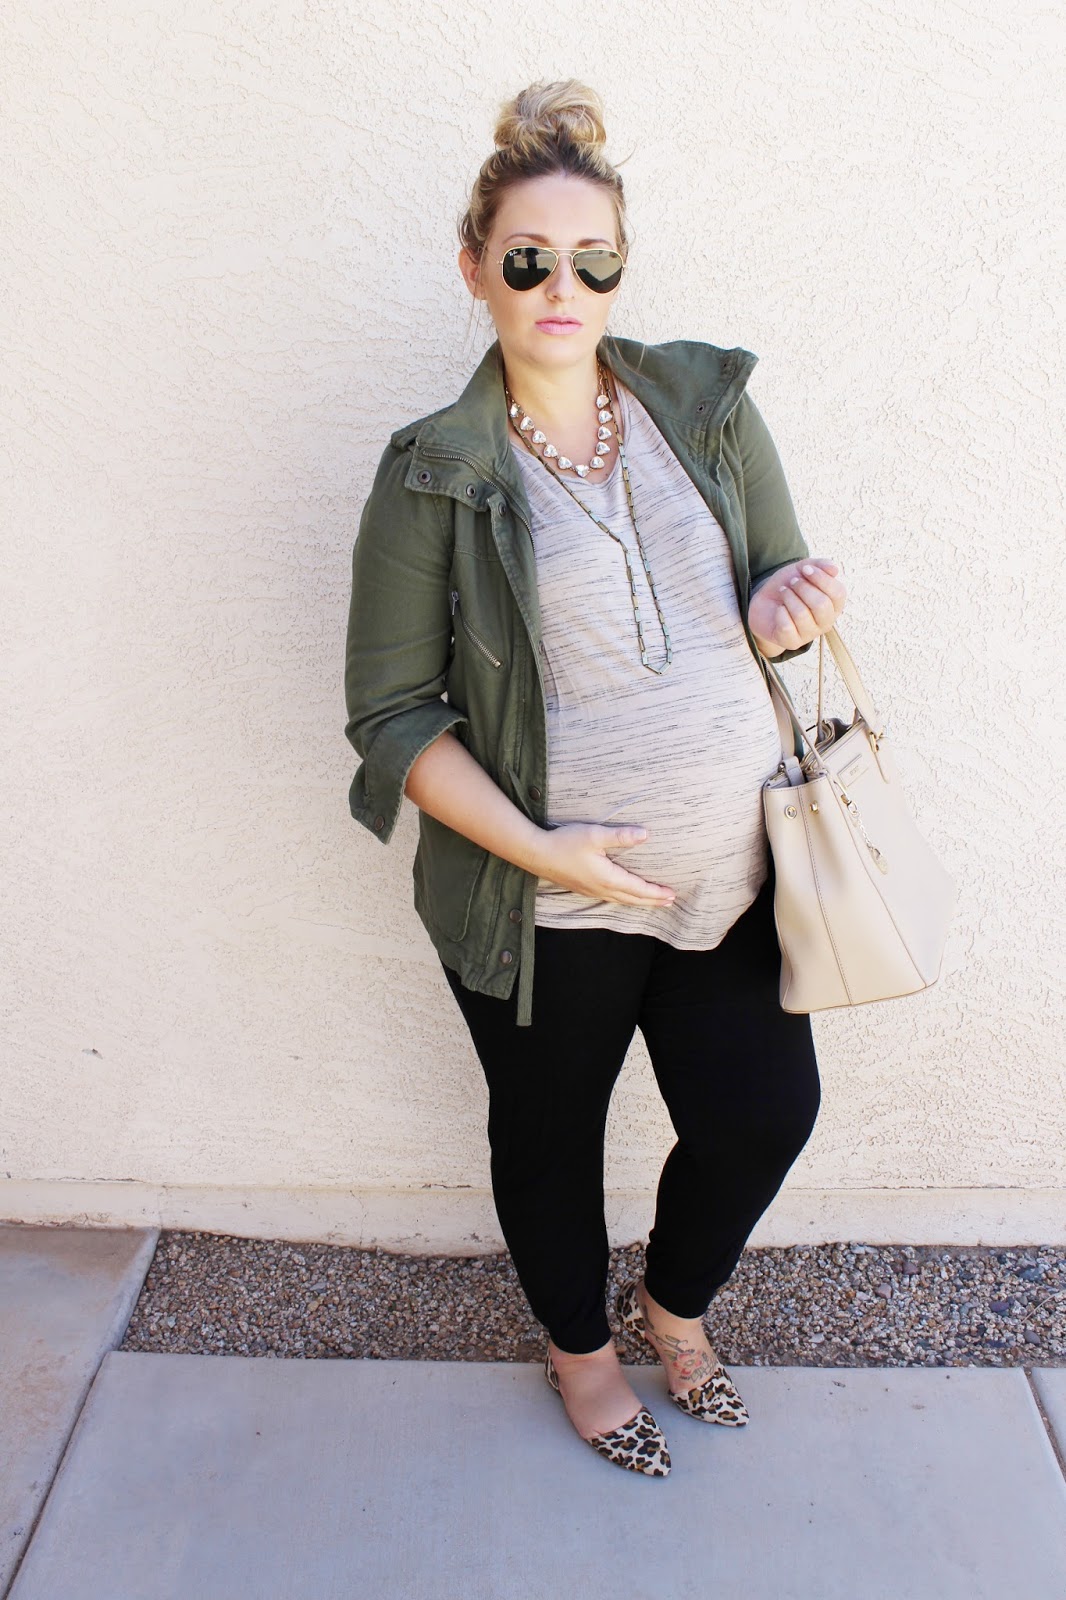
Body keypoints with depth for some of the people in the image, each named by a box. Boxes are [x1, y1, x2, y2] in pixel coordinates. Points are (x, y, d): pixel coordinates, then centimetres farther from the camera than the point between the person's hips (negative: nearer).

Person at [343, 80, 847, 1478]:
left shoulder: (709, 405, 1)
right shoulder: (435, 477, -9)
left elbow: (788, 579, 9)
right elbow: (392, 712, -9)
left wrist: (789, 609, -16)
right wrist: (543, 851, -19)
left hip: (733, 873, 4)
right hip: (547, 906, -3)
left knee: (767, 1115, 14)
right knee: (549, 1136, 17)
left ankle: (674, 1304, 48)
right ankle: (580, 1346, 50)